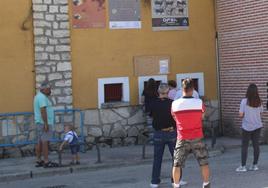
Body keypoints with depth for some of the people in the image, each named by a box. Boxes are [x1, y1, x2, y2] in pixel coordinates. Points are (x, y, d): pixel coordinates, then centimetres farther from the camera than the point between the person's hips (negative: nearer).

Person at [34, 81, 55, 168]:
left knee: (40, 142, 9)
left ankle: (38, 161, 12)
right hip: (44, 123, -10)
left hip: (40, 123, 10)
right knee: (45, 142, -9)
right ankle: (46, 162, -8)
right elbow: (43, 111, -23)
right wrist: (46, 124, -25)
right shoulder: (42, 97, -16)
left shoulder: (38, 96, 17)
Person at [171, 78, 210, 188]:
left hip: (182, 139, 0)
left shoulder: (175, 104, -8)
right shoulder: (199, 102, -9)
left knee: (177, 164, 9)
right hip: (197, 138, 0)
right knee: (204, 163, 15)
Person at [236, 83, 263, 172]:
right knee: (256, 145, 10)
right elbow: (260, 113, 6)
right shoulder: (259, 102, -2)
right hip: (257, 126, 4)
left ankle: (243, 166, 4)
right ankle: (255, 165, 15)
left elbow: (241, 115, -13)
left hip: (247, 127, -4)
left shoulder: (244, 101, -13)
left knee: (244, 146, 3)